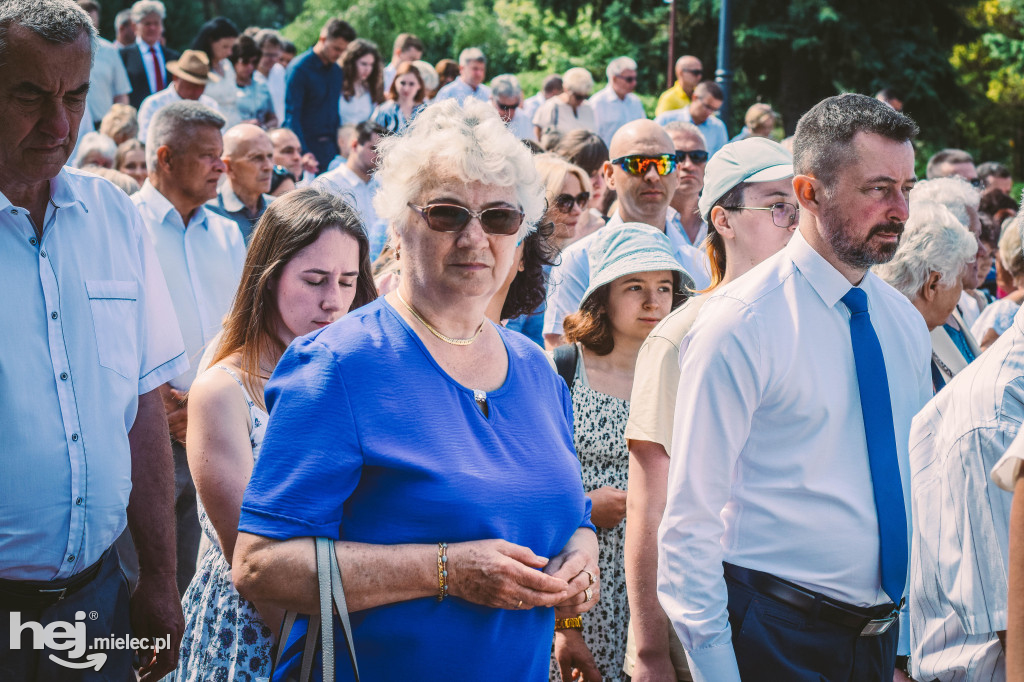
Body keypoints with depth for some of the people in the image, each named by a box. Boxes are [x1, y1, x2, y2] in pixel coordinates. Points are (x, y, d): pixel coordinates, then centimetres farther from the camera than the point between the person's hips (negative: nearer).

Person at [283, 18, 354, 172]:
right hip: (307, 144, -6)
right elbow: (292, 115, -13)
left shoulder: (337, 71, 11)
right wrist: (302, 153, -21)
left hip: (330, 146, 6)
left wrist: (339, 145, 10)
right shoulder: (299, 68, -9)